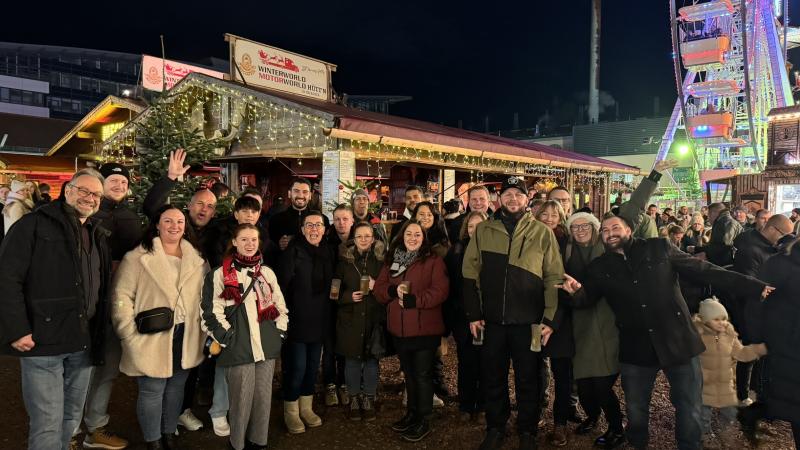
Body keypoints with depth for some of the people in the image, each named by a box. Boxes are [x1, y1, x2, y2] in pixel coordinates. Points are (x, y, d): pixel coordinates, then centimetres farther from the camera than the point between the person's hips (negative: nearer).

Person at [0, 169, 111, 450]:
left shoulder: (97, 235, 15)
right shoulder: (34, 225, -5)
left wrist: (99, 335, 12)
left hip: (83, 344, 6)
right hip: (43, 342, -6)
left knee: (72, 418, 16)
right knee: (47, 423, -2)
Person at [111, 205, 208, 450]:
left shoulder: (197, 259, 7)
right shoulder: (137, 257, -8)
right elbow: (122, 296, -10)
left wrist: (203, 329, 4)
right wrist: (131, 335, -15)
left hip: (185, 338, 5)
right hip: (152, 338, -4)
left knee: (176, 387, 17)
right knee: (152, 391, 6)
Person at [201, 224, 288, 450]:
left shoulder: (267, 272, 11)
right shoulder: (220, 274, -3)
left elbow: (280, 306, 14)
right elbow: (212, 311, -7)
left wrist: (279, 332, 5)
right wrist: (228, 338, -10)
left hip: (267, 345, 4)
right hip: (239, 347, -4)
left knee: (263, 396, 11)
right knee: (242, 399, 3)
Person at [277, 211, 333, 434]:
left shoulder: (326, 253, 9)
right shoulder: (293, 252, -11)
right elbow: (282, 285, -14)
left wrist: (327, 315, 10)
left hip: (319, 321, 6)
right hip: (297, 320, -6)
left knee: (312, 366, 14)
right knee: (296, 367, -1)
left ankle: (306, 408, 29)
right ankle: (291, 411, 17)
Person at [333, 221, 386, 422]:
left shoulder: (381, 258, 2)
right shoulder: (345, 258, 3)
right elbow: (336, 288, 5)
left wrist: (377, 286, -14)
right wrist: (349, 296, -13)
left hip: (374, 317, 0)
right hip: (350, 317, 0)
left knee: (372, 359, 6)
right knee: (352, 359, 6)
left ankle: (369, 399, 22)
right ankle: (354, 399, 23)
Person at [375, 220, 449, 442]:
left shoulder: (433, 261, -6)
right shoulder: (391, 260, 10)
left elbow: (439, 291, -15)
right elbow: (379, 289, 6)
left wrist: (413, 300, -21)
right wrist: (394, 291, -14)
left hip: (424, 329, -5)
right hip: (399, 329, 5)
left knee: (423, 374, 4)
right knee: (409, 373, 18)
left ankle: (423, 420, 16)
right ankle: (412, 413, 33)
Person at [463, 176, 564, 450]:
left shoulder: (543, 233, 0)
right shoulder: (483, 231, 4)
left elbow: (554, 278, -1)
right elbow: (470, 274, 3)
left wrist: (549, 319, -6)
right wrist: (473, 314, -1)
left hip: (528, 321, -1)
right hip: (491, 320, 2)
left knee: (528, 379, 11)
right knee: (492, 377, 13)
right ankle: (495, 428, 32)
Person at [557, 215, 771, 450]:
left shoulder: (659, 249, -2)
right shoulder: (600, 267, 4)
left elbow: (705, 271, -1)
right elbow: (586, 300, 6)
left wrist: (755, 287, -5)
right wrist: (577, 291, -18)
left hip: (678, 342, -1)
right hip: (636, 349, 2)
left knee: (689, 407, 10)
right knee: (636, 409, 16)